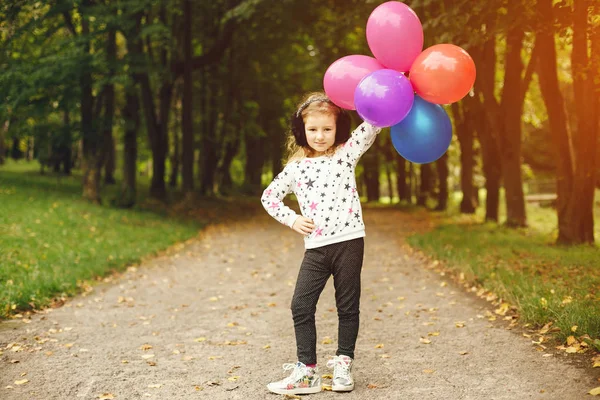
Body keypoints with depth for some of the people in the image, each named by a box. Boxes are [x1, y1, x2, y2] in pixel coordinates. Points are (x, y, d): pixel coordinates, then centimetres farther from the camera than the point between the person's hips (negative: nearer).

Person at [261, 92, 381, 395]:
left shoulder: (346, 153, 3)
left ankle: (343, 366, 21)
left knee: (347, 307, 7)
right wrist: (292, 220, 5)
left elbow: (373, 123, -6)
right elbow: (269, 196, 17)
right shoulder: (296, 167, 8)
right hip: (316, 247, 2)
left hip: (349, 242, -2)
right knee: (301, 305, 0)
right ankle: (306, 372, 8)